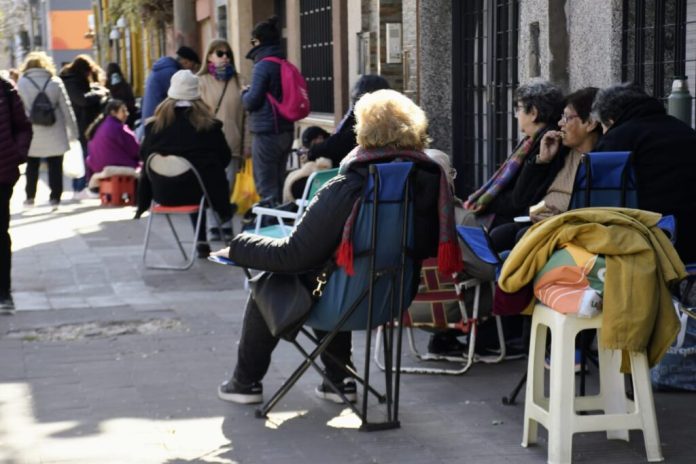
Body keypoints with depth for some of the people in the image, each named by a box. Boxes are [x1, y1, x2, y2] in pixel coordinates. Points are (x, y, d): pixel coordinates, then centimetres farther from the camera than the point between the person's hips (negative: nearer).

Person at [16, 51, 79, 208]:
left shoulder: (22, 82, -5)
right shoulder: (55, 82, -3)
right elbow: (66, 107, 0)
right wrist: (73, 131, 6)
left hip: (32, 133, 0)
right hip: (54, 134, 0)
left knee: (32, 166, 15)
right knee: (55, 166, 7)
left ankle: (30, 197, 17)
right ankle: (55, 197, 4)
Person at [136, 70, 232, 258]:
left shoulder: (154, 125, -3)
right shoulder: (209, 125, -6)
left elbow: (144, 157, 5)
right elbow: (224, 158, 2)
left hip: (164, 193, 2)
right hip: (199, 191, -2)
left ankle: (202, 243, 30)